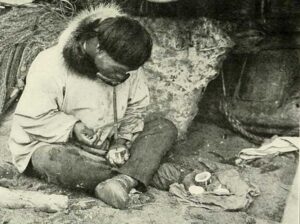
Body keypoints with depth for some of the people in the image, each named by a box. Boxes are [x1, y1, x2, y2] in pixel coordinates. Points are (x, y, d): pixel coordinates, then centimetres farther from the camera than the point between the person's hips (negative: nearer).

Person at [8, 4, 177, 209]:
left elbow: (137, 107, 3)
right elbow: (29, 118, -17)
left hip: (106, 145, 5)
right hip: (55, 145, -4)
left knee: (166, 128, -12)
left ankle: (122, 180, -36)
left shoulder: (127, 69, -7)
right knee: (50, 161, -41)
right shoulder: (51, 67, -21)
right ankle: (134, 176, -29)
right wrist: (71, 127, -28)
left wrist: (123, 138, -14)